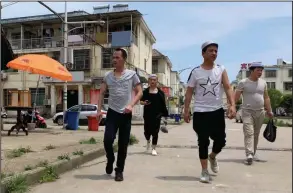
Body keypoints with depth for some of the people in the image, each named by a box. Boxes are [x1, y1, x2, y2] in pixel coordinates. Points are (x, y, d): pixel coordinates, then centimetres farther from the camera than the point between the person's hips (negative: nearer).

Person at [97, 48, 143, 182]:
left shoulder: (131, 74, 0)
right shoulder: (108, 75, 8)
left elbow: (139, 92, 0)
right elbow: (102, 93, 11)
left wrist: (131, 105, -14)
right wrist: (99, 110, 1)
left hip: (126, 114, -1)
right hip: (112, 112, 2)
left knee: (123, 144, 4)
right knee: (108, 140, -8)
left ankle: (119, 171, 18)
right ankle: (110, 160, 23)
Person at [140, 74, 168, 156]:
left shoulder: (160, 92, 3)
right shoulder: (145, 91, 3)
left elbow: (163, 104, 4)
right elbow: (141, 101, 8)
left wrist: (165, 114, 0)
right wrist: (144, 103, -15)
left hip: (157, 115, 0)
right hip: (147, 114, 1)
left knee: (155, 132, 0)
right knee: (147, 131, 3)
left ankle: (153, 149, 13)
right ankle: (148, 141, 37)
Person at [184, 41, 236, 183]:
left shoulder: (221, 70, 3)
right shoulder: (195, 72, -2)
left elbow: (228, 88, -5)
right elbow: (189, 92, 1)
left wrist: (232, 105, -20)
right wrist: (186, 111, -4)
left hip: (217, 111, 2)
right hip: (200, 112, -2)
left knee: (221, 140, 6)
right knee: (203, 142, 4)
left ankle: (212, 156, 40)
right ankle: (204, 172, 18)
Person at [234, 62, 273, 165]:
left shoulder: (263, 82, 10)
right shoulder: (243, 82, -6)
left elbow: (266, 98, 15)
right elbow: (236, 97, -9)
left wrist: (269, 111, 13)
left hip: (260, 112, 5)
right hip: (247, 112, -5)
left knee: (256, 134, 11)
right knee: (249, 133, -14)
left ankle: (253, 153, 22)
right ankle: (249, 154, -20)